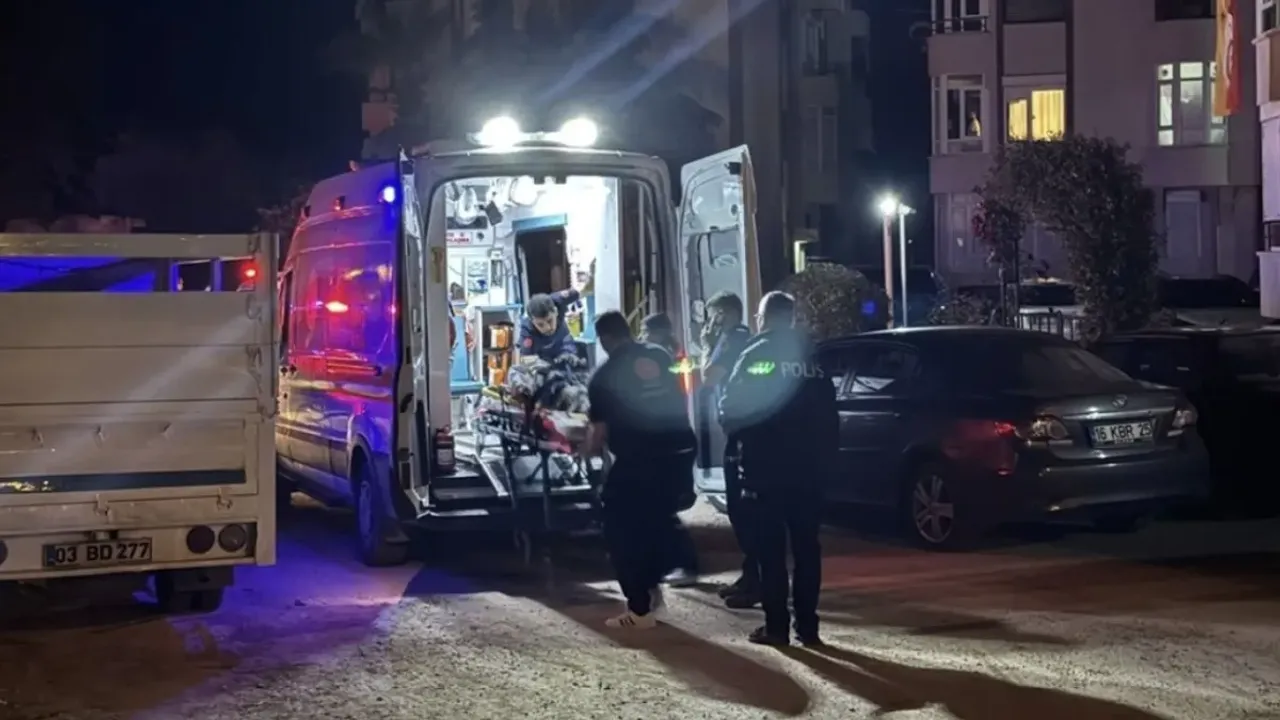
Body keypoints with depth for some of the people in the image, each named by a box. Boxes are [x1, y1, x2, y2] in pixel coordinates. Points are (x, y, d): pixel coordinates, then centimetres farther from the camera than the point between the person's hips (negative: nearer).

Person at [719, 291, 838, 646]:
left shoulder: (753, 358, -6)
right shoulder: (813, 359, 9)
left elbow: (730, 413, -10)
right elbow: (830, 418, 11)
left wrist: (744, 433, 11)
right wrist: (827, 461, 16)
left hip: (766, 470, -4)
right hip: (808, 469, 4)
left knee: (771, 550, 0)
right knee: (806, 547, 8)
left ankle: (777, 626, 0)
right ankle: (807, 625, 9)